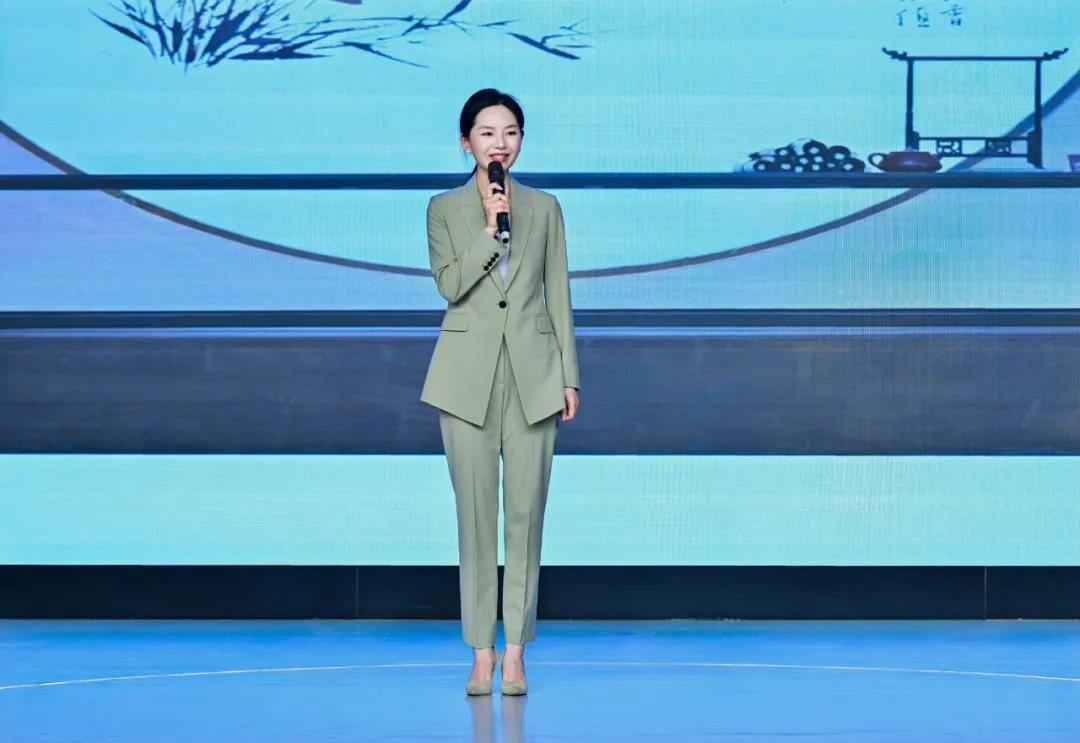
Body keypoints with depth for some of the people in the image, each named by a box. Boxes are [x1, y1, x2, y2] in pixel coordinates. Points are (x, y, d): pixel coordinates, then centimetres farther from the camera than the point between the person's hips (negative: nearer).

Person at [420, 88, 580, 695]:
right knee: (476, 512, 1)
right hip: (469, 375, -1)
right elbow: (450, 285, -6)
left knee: (526, 511, 0)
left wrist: (569, 377, 3)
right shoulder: (445, 208, 6)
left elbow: (558, 296, 8)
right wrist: (491, 227, -13)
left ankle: (515, 651, 7)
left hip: (532, 373, 1)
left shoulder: (545, 207, 9)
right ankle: (482, 651, 7)